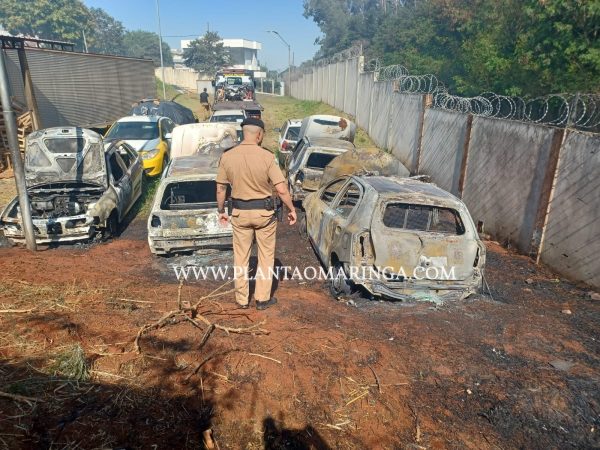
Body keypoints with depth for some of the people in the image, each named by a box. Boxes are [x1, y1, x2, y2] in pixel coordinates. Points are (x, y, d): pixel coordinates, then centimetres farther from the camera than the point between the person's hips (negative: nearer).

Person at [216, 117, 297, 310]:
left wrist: (221, 211, 15)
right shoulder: (267, 157, -14)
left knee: (241, 256, 15)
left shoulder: (227, 157, -6)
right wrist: (292, 209, -1)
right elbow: (281, 189, -15)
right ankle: (263, 298, 22)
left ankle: (242, 299, 26)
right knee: (266, 256, 14)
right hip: (264, 212, -2)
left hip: (239, 213, 2)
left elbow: (220, 189, 1)